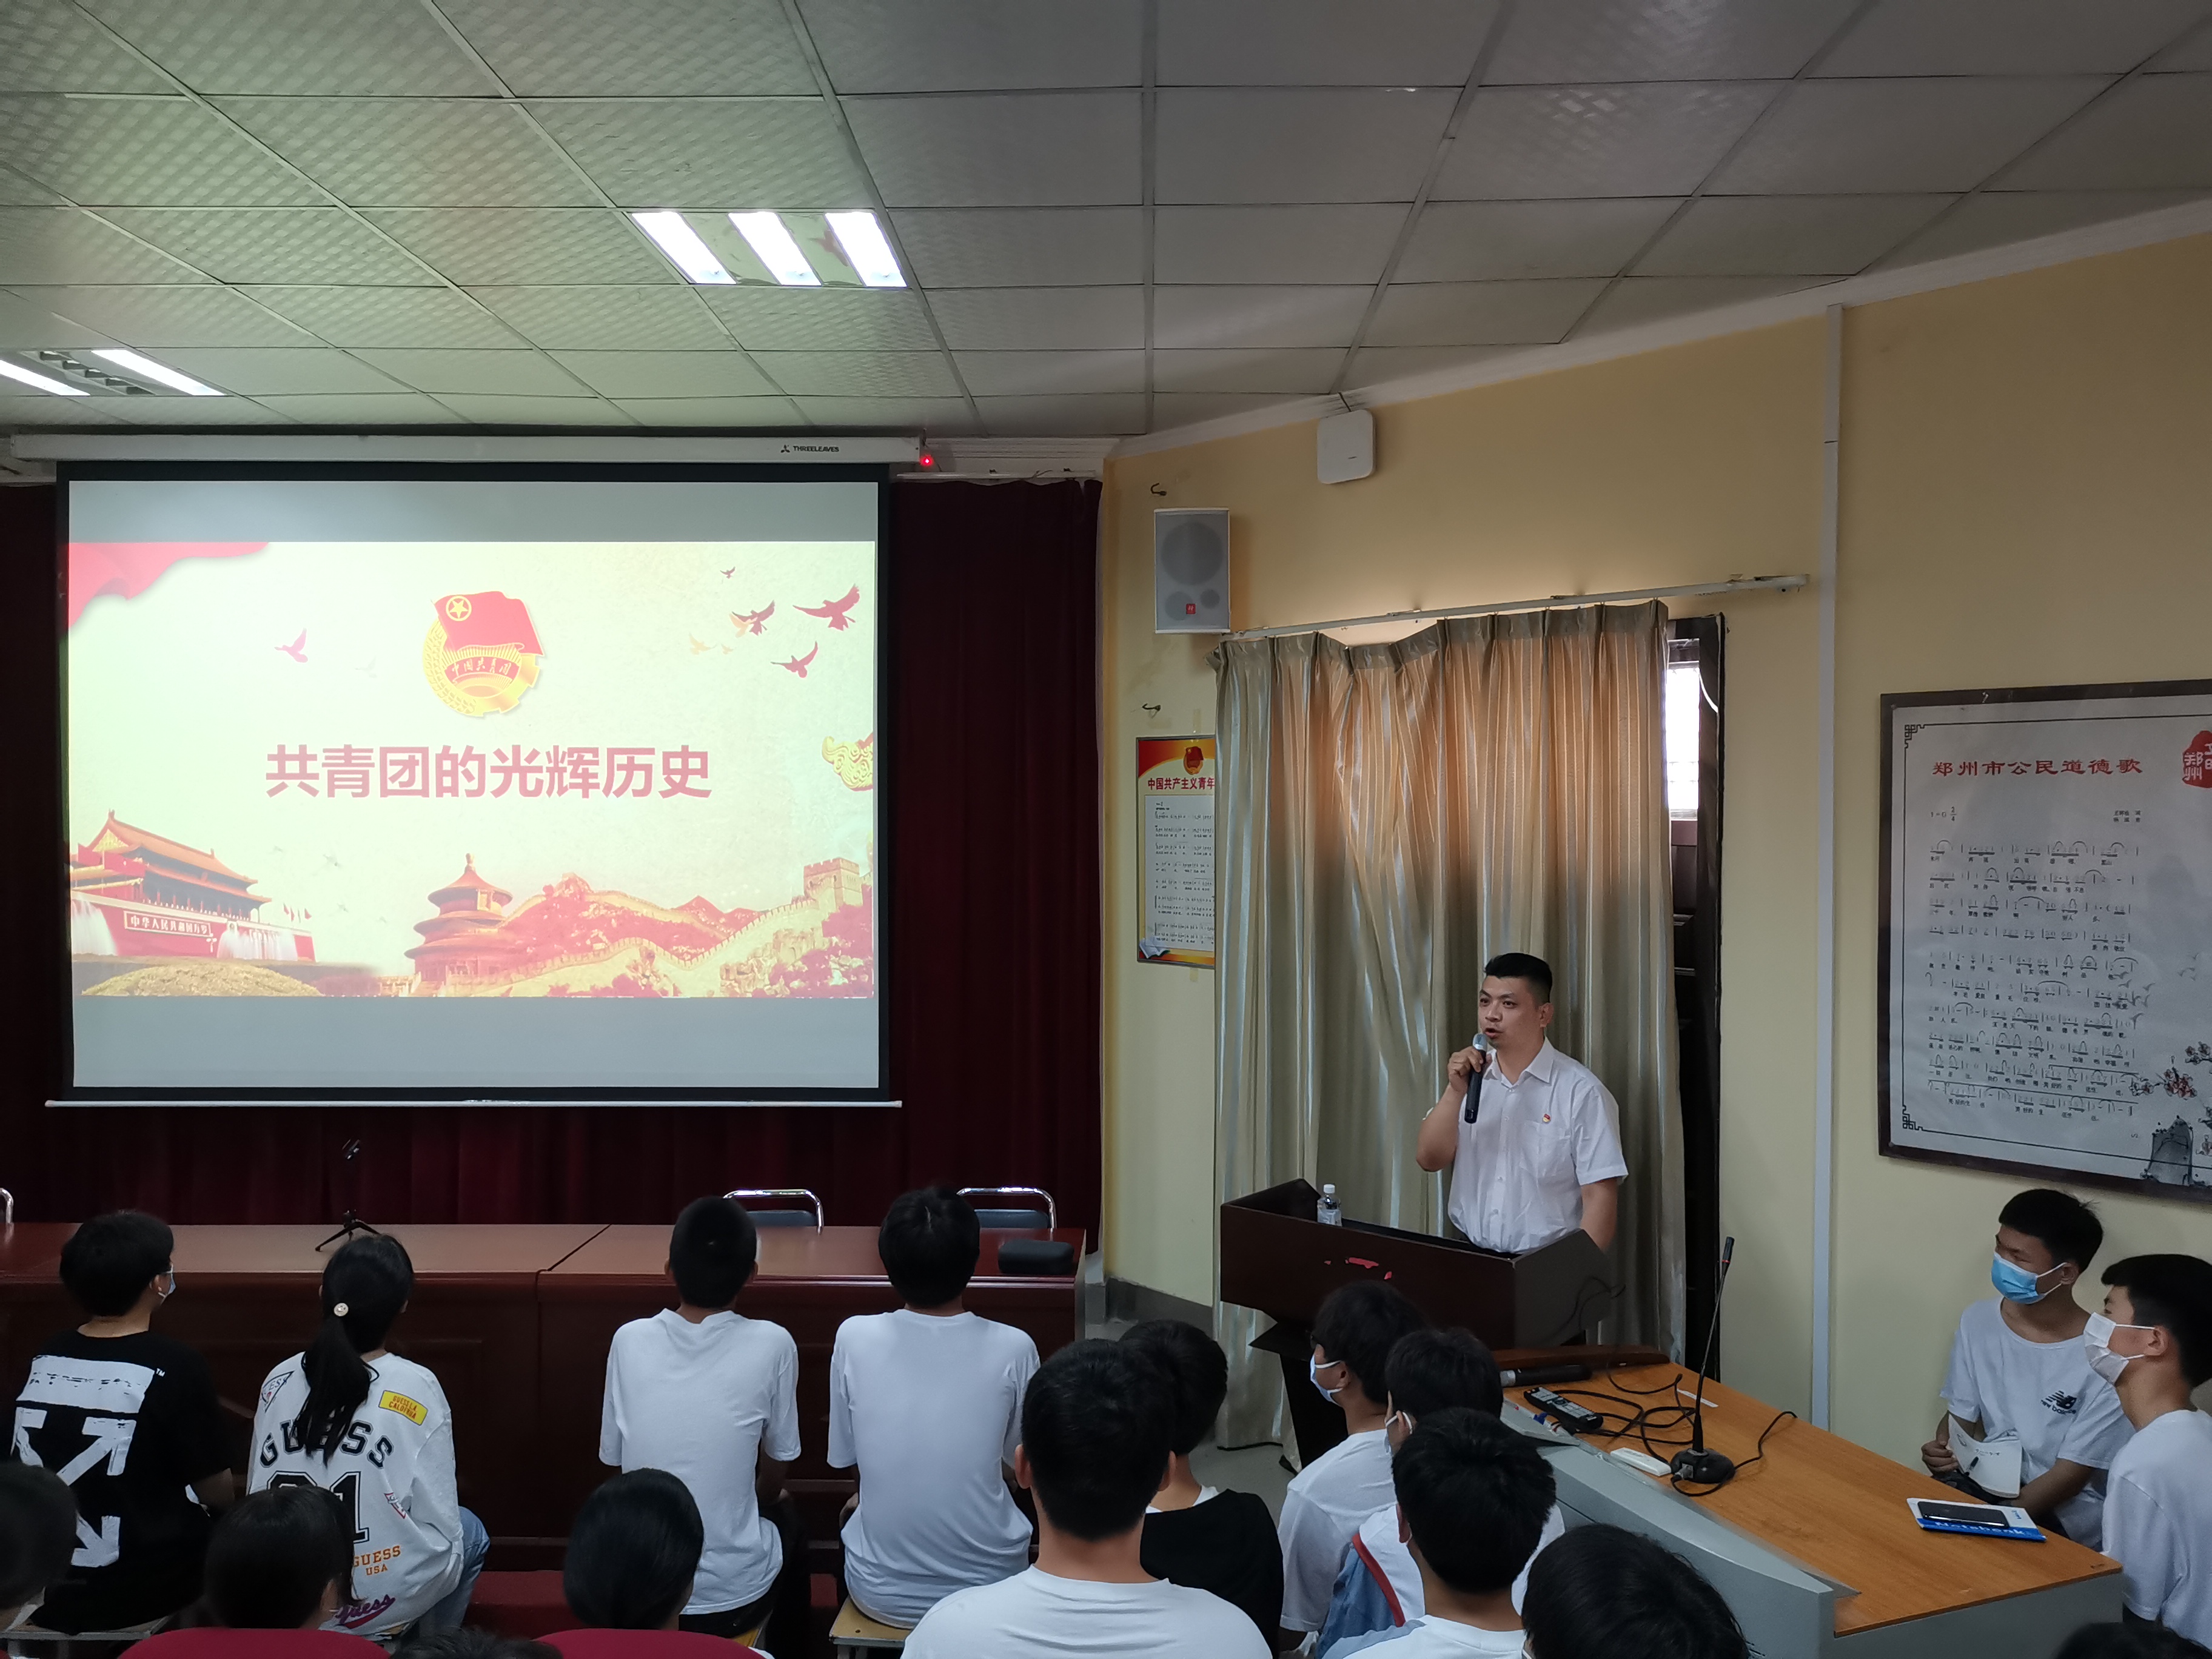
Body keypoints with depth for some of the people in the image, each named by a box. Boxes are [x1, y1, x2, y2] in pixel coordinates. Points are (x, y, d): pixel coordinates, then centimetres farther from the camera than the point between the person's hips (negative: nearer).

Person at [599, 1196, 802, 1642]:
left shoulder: (629, 1340, -5)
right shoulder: (771, 1345, -12)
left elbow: (616, 1462, 7)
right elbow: (772, 1484, 0)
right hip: (734, 1599, -2)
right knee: (785, 1519, 31)